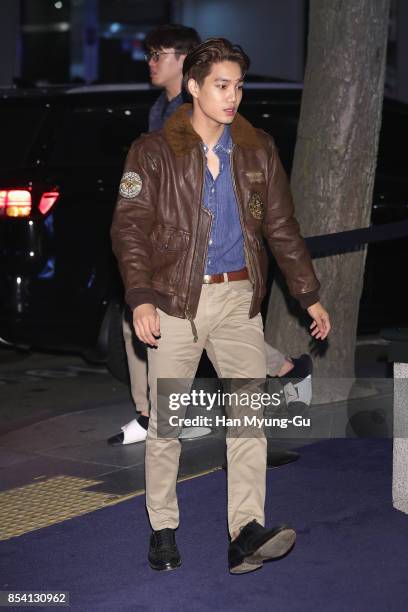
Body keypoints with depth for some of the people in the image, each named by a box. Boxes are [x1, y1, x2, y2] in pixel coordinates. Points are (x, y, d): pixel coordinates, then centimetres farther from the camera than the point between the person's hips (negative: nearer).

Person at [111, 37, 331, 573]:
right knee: (166, 420, 4)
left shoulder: (258, 151, 9)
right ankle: (163, 530, 18)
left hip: (239, 298, 3)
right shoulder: (154, 152, -2)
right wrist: (141, 298, -19)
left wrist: (310, 296, 12)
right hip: (176, 301, -2)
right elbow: (129, 228, -6)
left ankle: (246, 533, -12)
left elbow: (282, 227, 14)